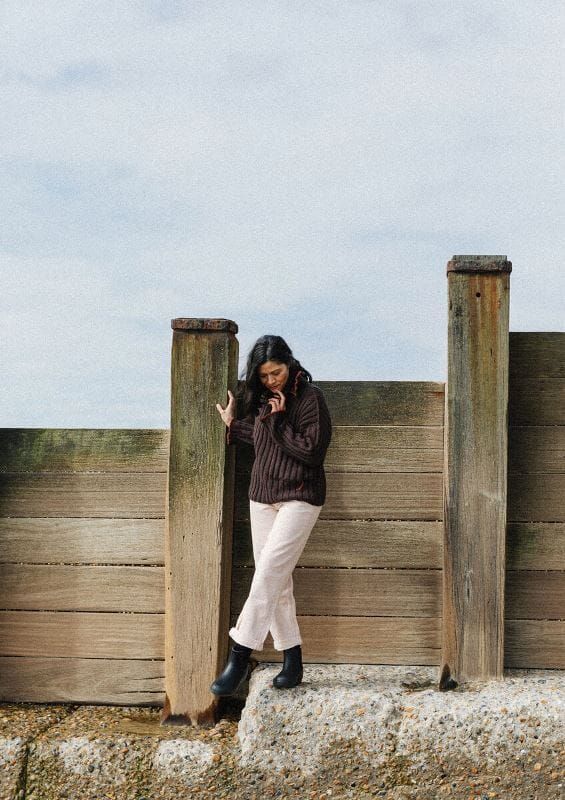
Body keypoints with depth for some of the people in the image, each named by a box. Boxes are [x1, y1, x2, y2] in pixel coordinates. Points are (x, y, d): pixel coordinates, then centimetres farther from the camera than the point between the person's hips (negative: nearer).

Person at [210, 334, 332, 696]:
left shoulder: (310, 397, -10)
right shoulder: (261, 399, 10)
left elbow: (312, 452, -16)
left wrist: (279, 420, -17)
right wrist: (232, 425, 22)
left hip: (300, 498, -7)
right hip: (262, 498, 7)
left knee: (269, 574, -15)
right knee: (277, 581, 5)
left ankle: (240, 658, -14)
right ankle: (292, 661, 11)